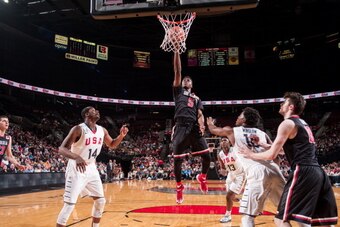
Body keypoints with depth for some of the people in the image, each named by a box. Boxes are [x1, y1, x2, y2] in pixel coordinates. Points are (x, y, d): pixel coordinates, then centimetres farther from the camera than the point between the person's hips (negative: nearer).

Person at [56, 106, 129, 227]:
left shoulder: (102, 130, 0)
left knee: (100, 201, 9)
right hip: (76, 169, -7)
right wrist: (76, 157, -45)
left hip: (91, 169, 7)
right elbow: (61, 149, -25)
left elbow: (112, 145, 17)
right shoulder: (78, 129, -20)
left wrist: (121, 135, -4)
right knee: (70, 204, -11)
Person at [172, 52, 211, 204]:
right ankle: (179, 186, 17)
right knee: (177, 159, -4)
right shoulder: (178, 91, 18)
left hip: (194, 127, 3)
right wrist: (177, 52, 3)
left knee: (207, 156, -6)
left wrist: (202, 125, -10)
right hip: (181, 127, -2)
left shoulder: (196, 99, 26)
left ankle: (202, 178, 23)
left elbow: (200, 114, 12)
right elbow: (177, 72, 9)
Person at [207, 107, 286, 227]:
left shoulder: (231, 131, 17)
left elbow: (214, 130, 38)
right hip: (274, 170, 5)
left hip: (257, 173, -4)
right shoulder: (262, 133, 24)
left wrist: (210, 123, 57)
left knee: (247, 216, 3)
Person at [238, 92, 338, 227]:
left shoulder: (288, 123, -4)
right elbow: (286, 147, 35)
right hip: (318, 172, 9)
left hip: (303, 173, -9)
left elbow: (271, 155, -9)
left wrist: (251, 155, 8)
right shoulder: (302, 123, 24)